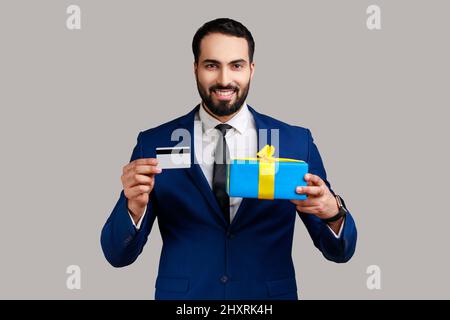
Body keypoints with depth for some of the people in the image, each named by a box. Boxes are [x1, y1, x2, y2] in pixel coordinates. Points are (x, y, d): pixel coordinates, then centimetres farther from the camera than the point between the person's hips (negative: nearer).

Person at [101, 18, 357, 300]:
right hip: (181, 296, 0)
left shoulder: (297, 142, -6)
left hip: (270, 294, 1)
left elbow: (339, 251, -3)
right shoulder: (153, 144, -7)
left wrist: (333, 212, -25)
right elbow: (118, 255, -6)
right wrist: (135, 206, -26)